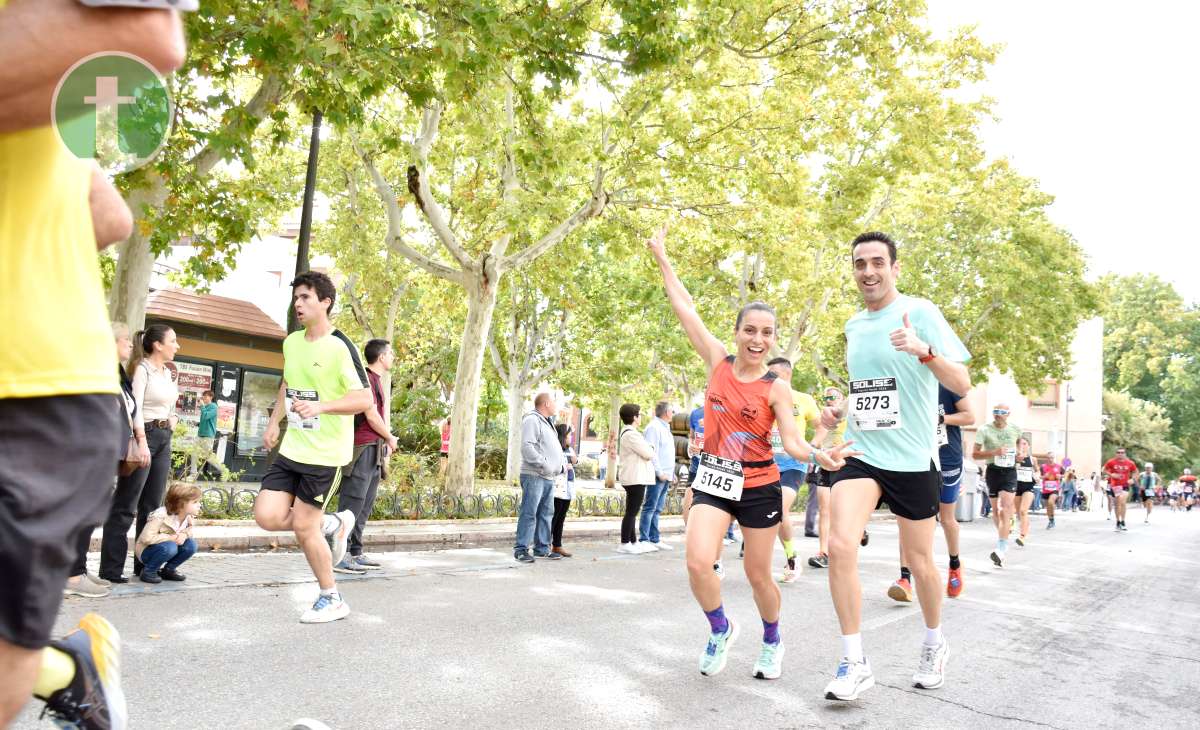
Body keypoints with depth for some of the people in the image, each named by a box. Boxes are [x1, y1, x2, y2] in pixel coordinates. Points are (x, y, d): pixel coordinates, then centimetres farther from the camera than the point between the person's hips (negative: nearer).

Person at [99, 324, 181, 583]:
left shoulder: (169, 372, 14)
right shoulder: (142, 369, -9)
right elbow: (135, 408, -16)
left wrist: (173, 418, 9)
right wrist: (142, 443, -22)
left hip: (164, 438, 8)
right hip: (144, 435, -8)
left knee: (152, 505, 9)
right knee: (125, 505, -5)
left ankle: (145, 564, 16)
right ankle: (110, 568, -1)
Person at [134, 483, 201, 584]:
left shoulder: (190, 517, -8)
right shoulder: (161, 516, -30)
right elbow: (146, 538, -34)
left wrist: (184, 535, -21)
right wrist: (171, 538, -31)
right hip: (146, 551, -7)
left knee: (190, 544, -17)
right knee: (169, 547, -36)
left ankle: (169, 569, 5)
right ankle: (148, 571, -10)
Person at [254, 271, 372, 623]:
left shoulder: (340, 346, -14)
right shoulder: (292, 342, 9)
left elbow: (364, 398, -19)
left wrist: (320, 407, -31)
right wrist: (274, 420, 16)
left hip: (325, 453, -7)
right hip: (291, 449, 7)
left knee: (303, 526, -2)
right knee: (267, 516, -4)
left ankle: (331, 600, 17)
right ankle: (332, 524, 22)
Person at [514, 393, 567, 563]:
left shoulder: (548, 423, 23)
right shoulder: (531, 420, -9)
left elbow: (555, 447, 30)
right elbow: (527, 447, -20)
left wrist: (563, 462, 13)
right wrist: (544, 464, -22)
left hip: (549, 477, 10)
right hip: (534, 476, -10)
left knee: (546, 514, 11)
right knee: (529, 513, -9)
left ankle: (542, 548, 17)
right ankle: (521, 549, -5)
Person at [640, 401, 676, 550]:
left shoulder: (665, 428, 21)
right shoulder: (654, 427, -9)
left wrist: (671, 473, 17)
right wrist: (660, 472, -18)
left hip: (665, 476, 9)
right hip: (658, 475, -9)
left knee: (657, 509, 10)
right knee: (650, 508, -8)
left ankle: (655, 539, 14)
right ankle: (643, 540, -6)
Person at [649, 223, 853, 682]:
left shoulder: (776, 389, -7)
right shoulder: (719, 361, -1)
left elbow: (792, 442, -12)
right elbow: (685, 308, 2)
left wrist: (820, 456, -34)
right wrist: (662, 260, 5)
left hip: (759, 485, -2)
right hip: (713, 478, 2)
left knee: (758, 575, 9)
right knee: (698, 563, -15)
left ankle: (772, 643, 38)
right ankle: (721, 629, 16)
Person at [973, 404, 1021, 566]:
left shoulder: (1015, 429, 1)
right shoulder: (984, 430, -8)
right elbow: (975, 455, -10)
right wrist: (995, 452, -23)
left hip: (1010, 472, 0)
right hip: (993, 472, 0)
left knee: (1005, 509, -15)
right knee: (995, 509, 12)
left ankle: (1001, 549, -21)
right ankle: (1002, 533, 40)